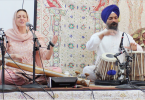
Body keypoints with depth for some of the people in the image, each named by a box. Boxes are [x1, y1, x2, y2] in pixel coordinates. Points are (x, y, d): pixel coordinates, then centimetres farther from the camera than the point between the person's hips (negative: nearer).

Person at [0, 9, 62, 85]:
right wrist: (14, 56, -15)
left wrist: (51, 45, -16)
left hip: (32, 70, 2)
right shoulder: (8, 35, 5)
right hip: (14, 70, -2)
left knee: (58, 70, -20)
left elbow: (46, 57, 1)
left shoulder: (35, 35, 7)